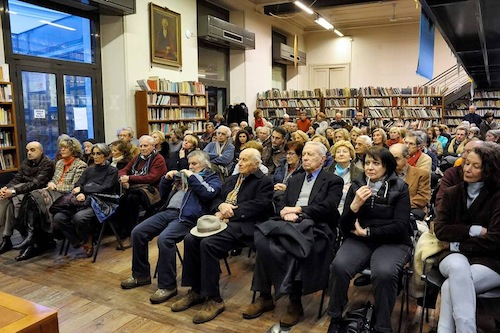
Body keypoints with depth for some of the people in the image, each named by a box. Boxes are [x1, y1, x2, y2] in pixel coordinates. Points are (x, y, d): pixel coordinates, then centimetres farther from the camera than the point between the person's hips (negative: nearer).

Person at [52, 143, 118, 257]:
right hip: (83, 201, 6)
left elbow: (104, 188, -4)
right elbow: (77, 186, 13)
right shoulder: (89, 170, 25)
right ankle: (80, 243, -8)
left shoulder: (112, 171, 9)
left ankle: (87, 241, -7)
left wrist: (83, 189, -1)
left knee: (79, 217, -35)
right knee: (58, 217, -20)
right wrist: (79, 194, -10)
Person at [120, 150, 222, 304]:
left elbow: (208, 194, -16)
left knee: (164, 239, -32)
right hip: (168, 212, 8)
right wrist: (167, 178, 10)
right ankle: (141, 274, 12)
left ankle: (168, 285, -18)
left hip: (187, 217, -8)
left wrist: (192, 177, -9)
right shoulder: (183, 174, 26)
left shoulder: (212, 178, 7)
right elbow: (164, 193, 28)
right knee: (137, 232, -5)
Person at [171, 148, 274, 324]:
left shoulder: (264, 182, 3)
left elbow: (259, 205, -12)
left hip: (243, 224, -7)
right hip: (223, 220, 7)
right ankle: (196, 290, -3)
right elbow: (216, 199, 21)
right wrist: (221, 206, -4)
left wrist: (230, 211, -15)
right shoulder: (232, 179, 26)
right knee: (190, 239, -16)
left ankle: (214, 299, -18)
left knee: (208, 244, -30)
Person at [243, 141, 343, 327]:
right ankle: (265, 296, -16)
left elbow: (327, 208, -7)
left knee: (292, 247, -37)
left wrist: (298, 210, -10)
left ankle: (295, 302, -18)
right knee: (262, 239, -27)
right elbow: (281, 204, 16)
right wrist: (287, 213, -7)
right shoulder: (295, 180, 26)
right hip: (290, 224, 5)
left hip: (314, 228, -4)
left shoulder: (333, 181, 8)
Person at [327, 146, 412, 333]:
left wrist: (367, 231, -9)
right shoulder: (356, 186, 7)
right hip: (359, 240, 2)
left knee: (384, 273, -34)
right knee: (339, 266, -27)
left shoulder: (399, 188, 1)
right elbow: (344, 227, 3)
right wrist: (354, 205, -15)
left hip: (392, 242, -2)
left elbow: (401, 227, -8)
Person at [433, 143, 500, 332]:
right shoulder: (452, 193, 9)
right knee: (458, 267, -35)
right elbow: (440, 230, -2)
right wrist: (474, 230, -12)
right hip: (455, 257, 3)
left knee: (450, 286, -32)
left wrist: (460, 244, -7)